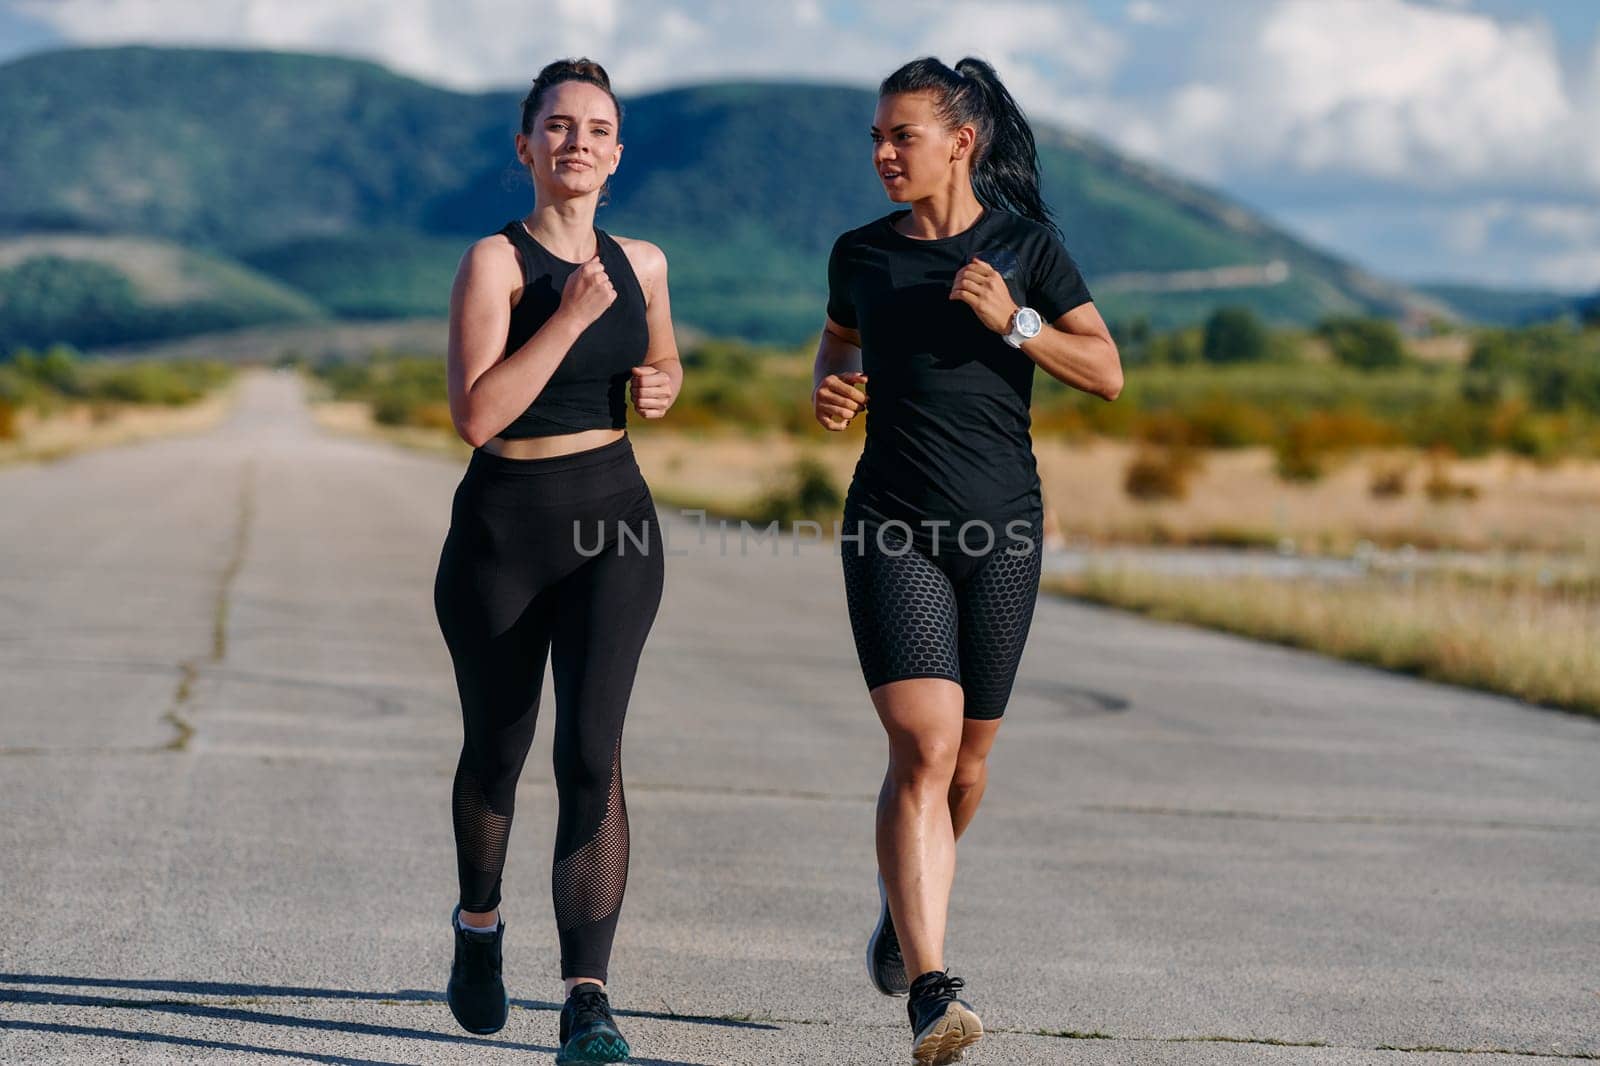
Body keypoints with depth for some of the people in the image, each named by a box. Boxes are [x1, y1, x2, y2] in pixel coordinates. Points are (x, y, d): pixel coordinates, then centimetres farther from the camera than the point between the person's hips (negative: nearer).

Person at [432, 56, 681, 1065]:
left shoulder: (639, 263, 6)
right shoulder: (495, 261, -9)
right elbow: (476, 415, -20)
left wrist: (659, 388, 3)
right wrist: (570, 317, -24)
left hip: (613, 525, 2)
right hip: (504, 527, -2)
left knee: (591, 748, -15)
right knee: (497, 748, 15)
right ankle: (481, 925, 45)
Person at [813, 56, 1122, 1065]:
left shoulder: (1026, 244, 0)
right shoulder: (861, 252, 6)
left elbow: (1108, 373, 1)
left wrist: (1013, 321, -13)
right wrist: (828, 390, 2)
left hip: (1000, 527, 1)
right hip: (891, 525, 0)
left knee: (967, 758, 12)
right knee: (924, 748, -17)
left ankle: (906, 895, 44)